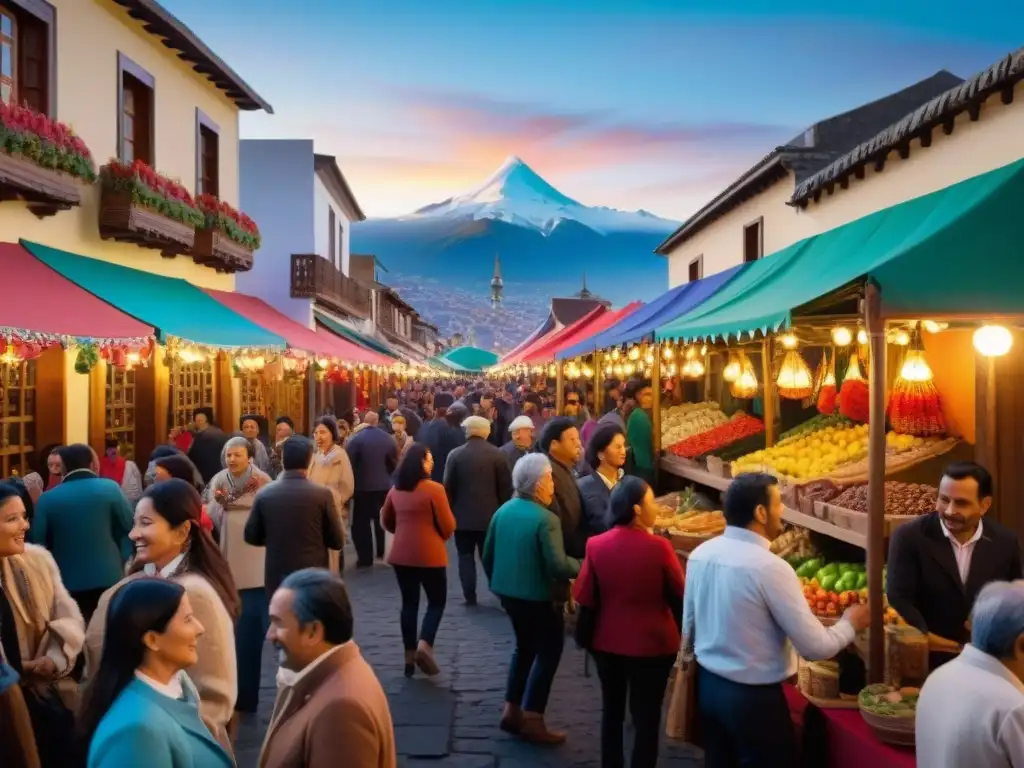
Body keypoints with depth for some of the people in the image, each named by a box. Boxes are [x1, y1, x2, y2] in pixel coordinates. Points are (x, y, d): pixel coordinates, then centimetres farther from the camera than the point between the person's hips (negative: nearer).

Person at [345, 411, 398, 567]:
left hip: (363, 486, -4)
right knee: (382, 520, 18)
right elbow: (394, 463, 4)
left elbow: (349, 463, -11)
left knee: (362, 522, 3)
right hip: (383, 486, 4)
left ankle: (365, 558, 2)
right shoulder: (388, 438, -1)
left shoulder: (356, 439, -11)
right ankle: (382, 553, 26)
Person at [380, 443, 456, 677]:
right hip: (429, 555, -5)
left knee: (409, 603, 13)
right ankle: (424, 646, -9)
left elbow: (386, 521, 15)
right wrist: (441, 537, 11)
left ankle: (409, 655, 16)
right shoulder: (434, 489, -13)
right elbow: (448, 525, -10)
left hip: (401, 554, 5)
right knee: (437, 601, 8)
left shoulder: (395, 490, 4)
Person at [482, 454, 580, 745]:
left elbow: (487, 554, 9)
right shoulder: (546, 519, -21)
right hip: (539, 596, -7)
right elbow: (558, 566, -25)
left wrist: (498, 582, 23)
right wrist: (581, 566, -7)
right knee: (549, 651, 8)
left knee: (525, 646, 23)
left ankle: (512, 711, 25)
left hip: (508, 591, 8)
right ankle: (532, 720, 8)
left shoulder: (503, 510, 1)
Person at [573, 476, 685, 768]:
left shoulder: (596, 545, -11)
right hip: (651, 644, -3)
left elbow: (585, 599, -4)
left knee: (612, 710, 21)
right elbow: (679, 597, -9)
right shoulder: (659, 547, -19)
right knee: (647, 716, 11)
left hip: (606, 642, 4)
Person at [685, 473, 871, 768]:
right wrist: (849, 624, 0)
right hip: (753, 697, -7)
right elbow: (815, 647, -18)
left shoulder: (700, 554, -3)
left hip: (707, 684, 7)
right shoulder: (770, 568, -23)